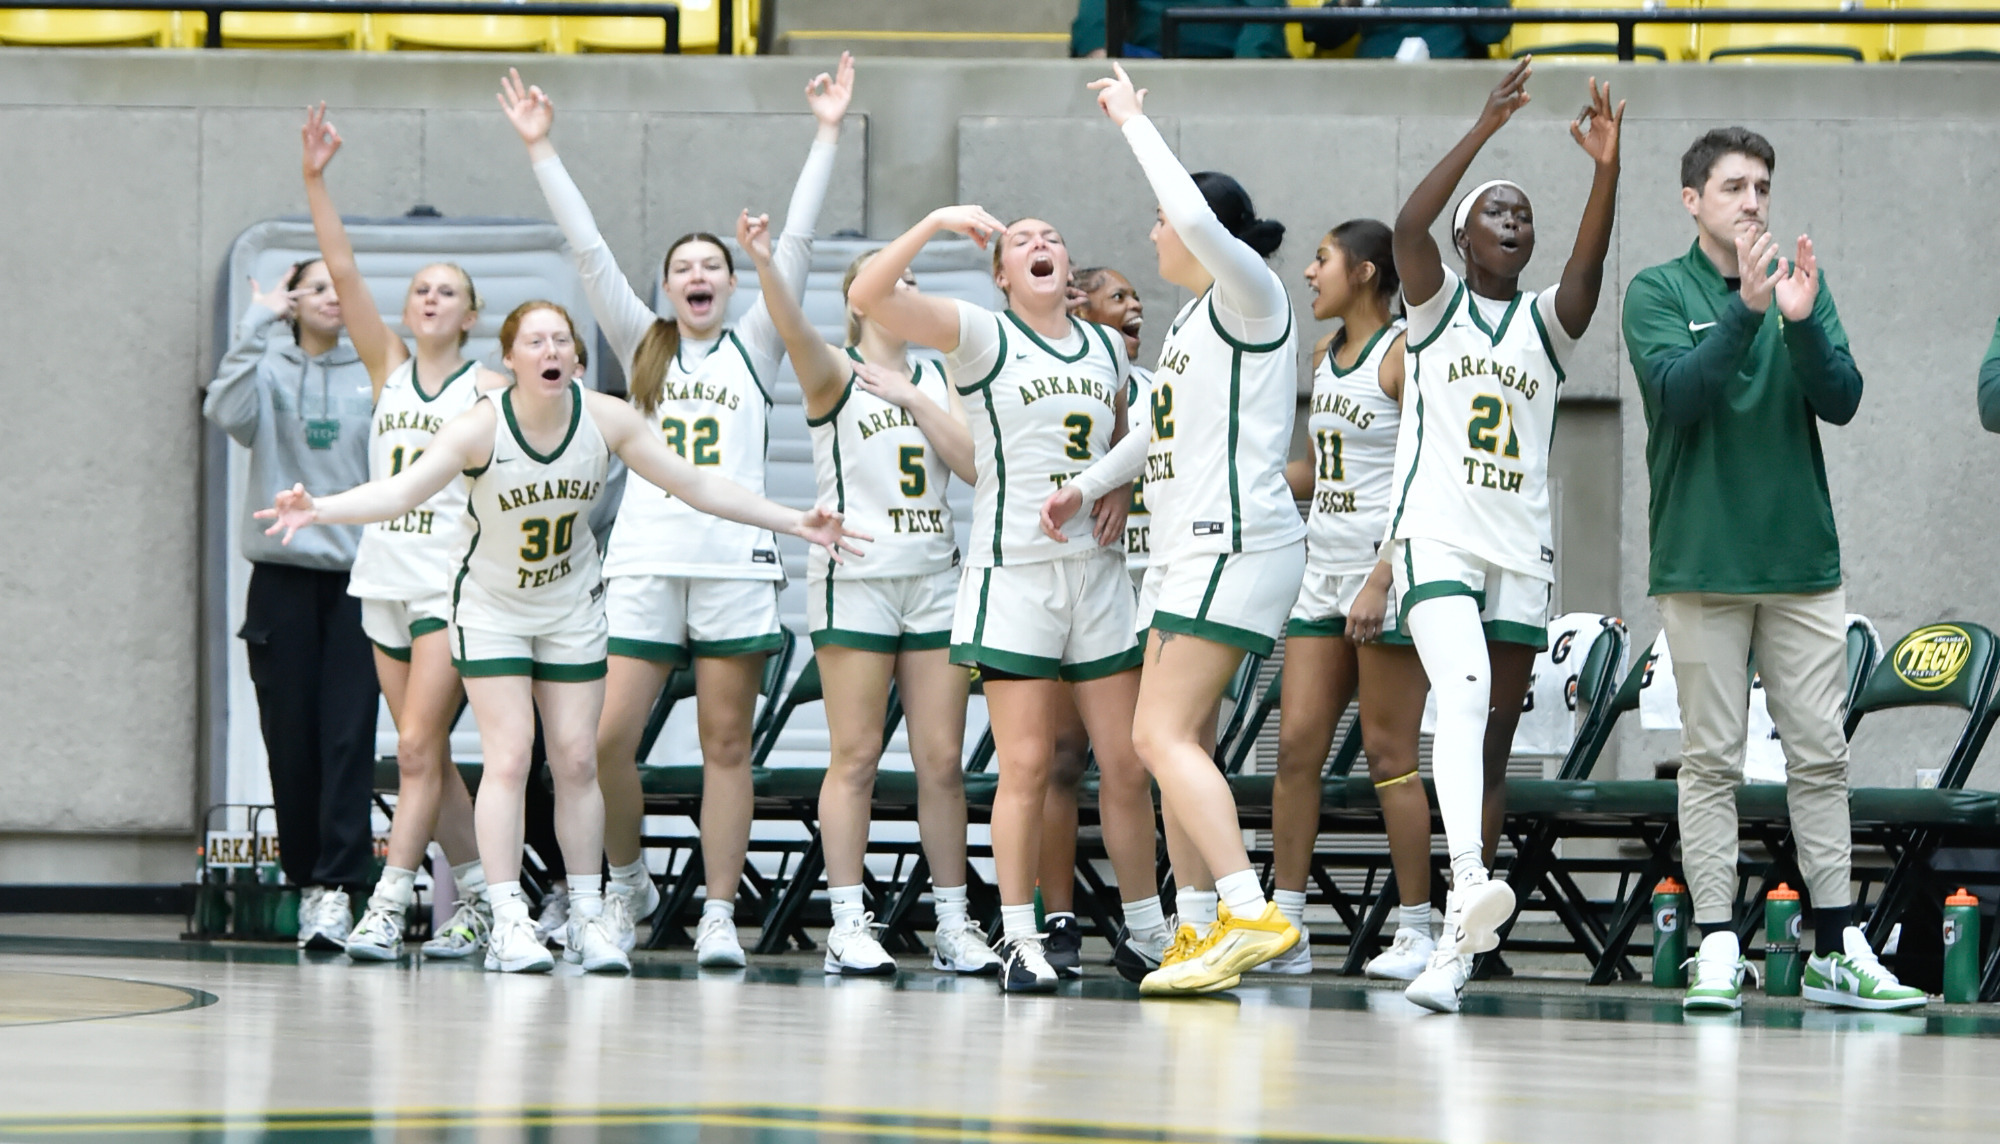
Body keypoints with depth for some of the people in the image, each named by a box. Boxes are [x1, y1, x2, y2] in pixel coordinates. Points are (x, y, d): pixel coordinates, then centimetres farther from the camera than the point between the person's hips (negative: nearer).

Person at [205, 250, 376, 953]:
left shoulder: (375, 377, 9)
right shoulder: (268, 370, 6)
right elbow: (228, 412, -15)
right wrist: (255, 327, -18)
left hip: (359, 573, 0)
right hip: (282, 572, 0)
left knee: (348, 735, -9)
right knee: (290, 734, 2)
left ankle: (339, 885, -14)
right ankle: (305, 881, 11)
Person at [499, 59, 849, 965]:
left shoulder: (753, 346, 12)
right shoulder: (642, 346, 15)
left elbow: (795, 244, 6)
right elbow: (588, 249, 11)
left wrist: (826, 136, 1)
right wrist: (540, 150, 6)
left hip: (734, 561, -1)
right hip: (644, 560, 1)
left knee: (726, 745, -1)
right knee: (608, 737, -8)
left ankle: (718, 914, 1)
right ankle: (628, 881, 14)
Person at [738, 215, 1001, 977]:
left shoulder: (937, 379, 16)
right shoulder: (836, 372, 1)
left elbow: (972, 462, 4)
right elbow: (796, 332, -21)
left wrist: (910, 397, -3)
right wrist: (764, 265, -39)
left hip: (934, 577, 4)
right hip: (856, 576, -4)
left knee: (942, 757, 2)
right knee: (856, 755, -6)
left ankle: (953, 923, 6)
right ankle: (847, 925, -4)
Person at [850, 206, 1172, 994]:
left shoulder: (1107, 350, 13)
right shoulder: (981, 337, -2)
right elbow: (867, 295, -15)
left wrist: (1119, 493, 11)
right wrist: (935, 223, -22)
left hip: (1097, 569, 4)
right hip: (1013, 571, -4)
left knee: (1126, 763, 5)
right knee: (1026, 766, -6)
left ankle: (1149, 929, 17)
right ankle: (1019, 940, 1)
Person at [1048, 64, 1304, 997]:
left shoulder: (1250, 296, -9)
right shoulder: (1192, 320, 19)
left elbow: (1199, 218, -28)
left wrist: (1134, 121, -19)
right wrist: (1088, 485, 28)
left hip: (1235, 547, -11)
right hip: (1188, 551, 11)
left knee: (1163, 735, -19)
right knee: (1179, 743, 11)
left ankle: (1252, 914, -26)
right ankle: (1205, 931, 14)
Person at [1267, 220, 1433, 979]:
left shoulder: (1404, 356, -10)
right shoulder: (1325, 355, 15)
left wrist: (1382, 578, -21)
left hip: (1390, 573, -8)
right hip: (1324, 569, 8)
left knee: (1389, 754, -6)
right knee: (1297, 746, 2)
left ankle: (1417, 932, 1)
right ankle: (1284, 927, 3)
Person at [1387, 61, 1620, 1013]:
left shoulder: (1544, 321, 13)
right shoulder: (1435, 307, 7)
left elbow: (1589, 263, -9)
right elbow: (1408, 227, -13)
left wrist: (1608, 168, -25)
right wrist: (1484, 130, -21)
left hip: (1522, 552, 4)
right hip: (1437, 536, -4)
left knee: (1493, 740, 4)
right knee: (1464, 696, -27)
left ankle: (1457, 944, 6)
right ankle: (1470, 885, -44)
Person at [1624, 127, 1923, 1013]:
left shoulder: (1802, 285, 9)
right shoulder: (1658, 293, 1)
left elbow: (1842, 400, -1)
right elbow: (1677, 389, -14)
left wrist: (1802, 323, -17)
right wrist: (1747, 311, -24)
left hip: (1802, 557, 3)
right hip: (1702, 563, -3)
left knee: (1821, 756, 2)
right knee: (1712, 759, -2)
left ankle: (1838, 953, 5)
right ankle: (1717, 953, 0)